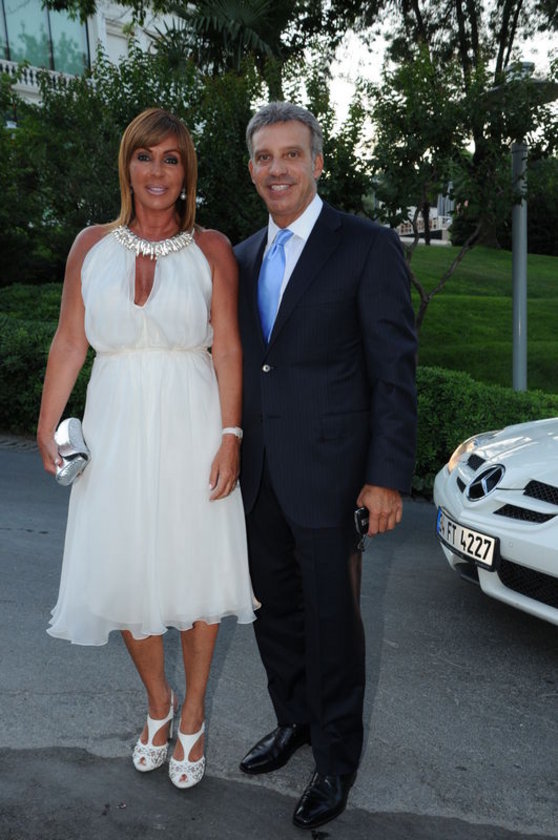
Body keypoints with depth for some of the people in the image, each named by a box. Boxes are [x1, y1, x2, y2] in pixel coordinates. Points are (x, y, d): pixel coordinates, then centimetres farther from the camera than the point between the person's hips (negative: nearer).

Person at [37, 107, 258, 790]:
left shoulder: (211, 249, 0)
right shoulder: (92, 245, 6)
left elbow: (228, 349, -4)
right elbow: (68, 343, 6)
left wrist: (230, 437, -10)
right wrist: (47, 428, 2)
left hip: (190, 426, -2)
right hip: (117, 428, 2)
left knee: (194, 571, 6)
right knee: (125, 573, 9)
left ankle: (192, 717, 28)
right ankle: (157, 703, 34)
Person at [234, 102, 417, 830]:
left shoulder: (368, 247, -8)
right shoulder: (243, 258, 11)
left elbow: (395, 368, -11)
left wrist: (389, 477, -14)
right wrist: (232, 454, 14)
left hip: (328, 470, -6)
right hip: (259, 471, 6)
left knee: (331, 618, 7)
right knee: (275, 608, 17)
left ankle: (337, 755, 28)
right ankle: (294, 721, 40)